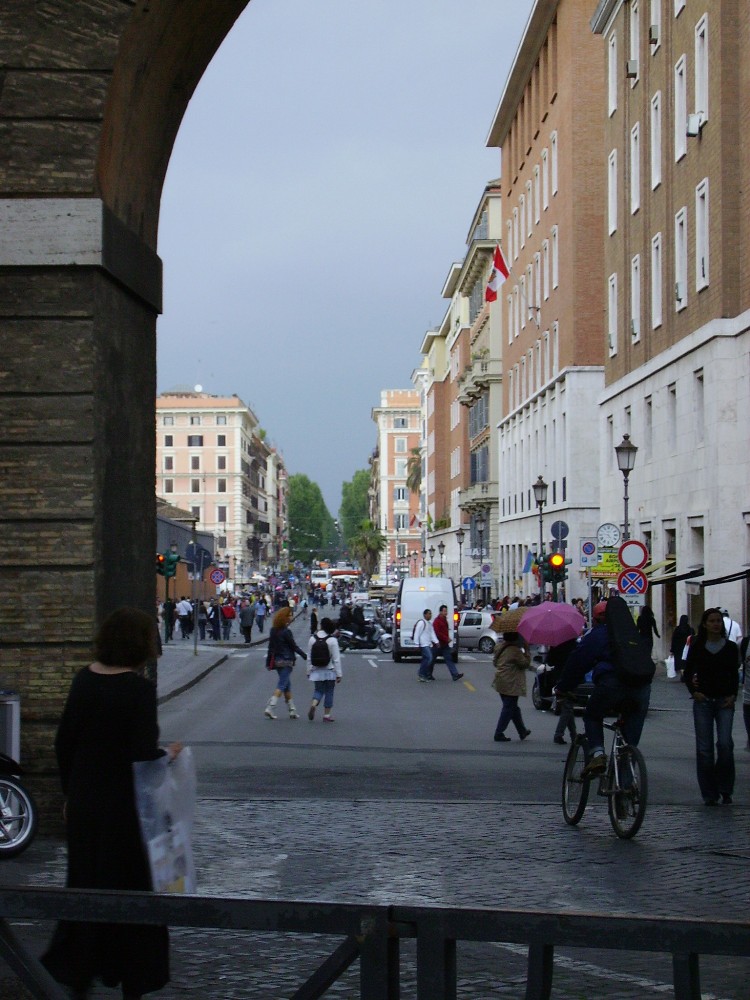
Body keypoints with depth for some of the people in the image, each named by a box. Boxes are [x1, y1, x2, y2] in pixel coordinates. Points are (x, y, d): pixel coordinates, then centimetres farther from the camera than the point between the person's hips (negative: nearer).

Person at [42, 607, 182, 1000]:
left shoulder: (84, 680, 0)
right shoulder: (139, 690, -18)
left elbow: (63, 743, 5)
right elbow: (144, 755, -23)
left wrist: (70, 793, 16)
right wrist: (169, 753, -3)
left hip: (84, 804, 6)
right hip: (125, 807, -6)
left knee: (85, 884, 17)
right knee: (132, 889, 7)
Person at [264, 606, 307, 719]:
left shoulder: (273, 630, 5)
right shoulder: (286, 632, -17)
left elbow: (270, 647, 8)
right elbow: (294, 646, -11)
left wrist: (269, 662, 12)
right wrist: (305, 656, 0)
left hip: (277, 661, 8)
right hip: (286, 661, -8)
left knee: (287, 685, 15)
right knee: (282, 685, -5)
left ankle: (292, 710, 20)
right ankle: (269, 708, -15)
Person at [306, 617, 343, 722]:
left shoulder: (312, 639, -2)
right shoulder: (332, 640, -12)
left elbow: (309, 657, 4)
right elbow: (336, 659, -11)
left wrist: (309, 671, 15)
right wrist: (339, 674, -5)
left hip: (316, 671, 3)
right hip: (330, 671, -2)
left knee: (318, 690, 14)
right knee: (329, 692, 9)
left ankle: (313, 704, -16)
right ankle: (327, 715, 12)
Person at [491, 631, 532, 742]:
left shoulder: (499, 647, 6)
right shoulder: (515, 650, -19)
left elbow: (495, 661, 15)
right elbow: (525, 664, -12)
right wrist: (526, 652, -3)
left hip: (500, 681, 9)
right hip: (511, 684, -9)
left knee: (513, 707, 18)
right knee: (508, 708, 0)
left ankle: (522, 731, 28)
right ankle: (499, 734, -1)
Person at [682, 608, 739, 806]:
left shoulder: (730, 648, 5)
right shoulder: (697, 647, 3)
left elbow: (735, 675, 10)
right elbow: (687, 673, 9)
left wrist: (733, 695, -3)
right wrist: (693, 691, -3)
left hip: (725, 701, 0)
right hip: (703, 701, 0)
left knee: (725, 744, -13)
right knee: (704, 748, -1)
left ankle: (725, 790, 1)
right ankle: (709, 794, 5)